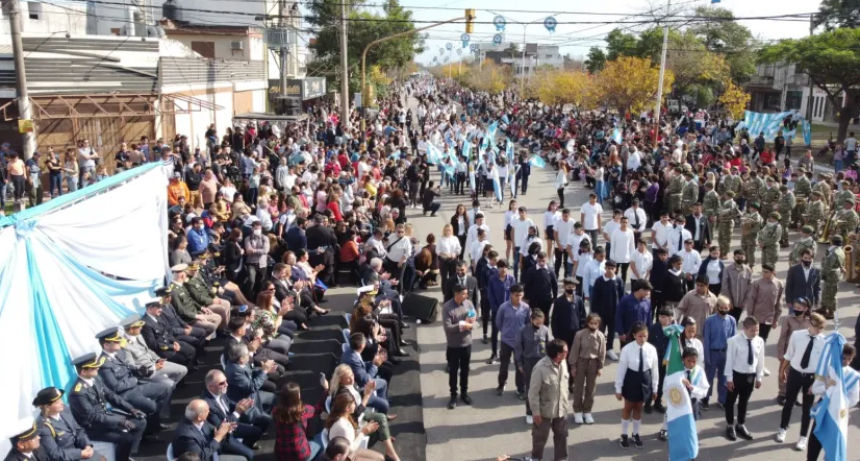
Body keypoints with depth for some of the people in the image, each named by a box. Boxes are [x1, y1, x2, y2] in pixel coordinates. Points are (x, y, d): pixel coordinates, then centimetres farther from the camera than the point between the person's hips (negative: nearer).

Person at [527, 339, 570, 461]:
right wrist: (536, 412, -17)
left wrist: (567, 400, 16)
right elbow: (533, 392, -22)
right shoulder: (540, 368, -29)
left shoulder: (563, 362, -7)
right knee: (540, 438, 15)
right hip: (545, 411, -6)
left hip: (561, 409, 6)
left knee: (562, 436, 21)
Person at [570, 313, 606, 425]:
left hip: (593, 363, 2)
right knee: (578, 388, 7)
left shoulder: (601, 336, -7)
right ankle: (577, 411, 21)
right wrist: (573, 365, -6)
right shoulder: (580, 334, -12)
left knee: (591, 388, 11)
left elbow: (602, 352, 0)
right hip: (581, 361, -2)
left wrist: (600, 367, 0)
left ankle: (587, 411, 25)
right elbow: (574, 350, -7)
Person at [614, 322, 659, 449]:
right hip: (631, 381, -2)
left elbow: (654, 370, -1)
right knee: (628, 408, 15)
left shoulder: (651, 349, -11)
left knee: (638, 408, 19)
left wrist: (654, 388, 6)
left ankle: (635, 434, 38)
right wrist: (618, 389, -7)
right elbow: (621, 369, -12)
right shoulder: (627, 349, -19)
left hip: (645, 381, 2)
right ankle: (624, 435, 32)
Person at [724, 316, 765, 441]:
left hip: (751, 375, 4)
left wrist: (759, 377, 7)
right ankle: (730, 426, 32)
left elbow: (760, 360, 2)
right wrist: (729, 378, -10)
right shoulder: (734, 340, -20)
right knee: (731, 401, 13)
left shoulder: (760, 341, -7)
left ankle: (741, 425, 38)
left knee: (744, 401, 20)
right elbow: (729, 360, -13)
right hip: (736, 374, -3)